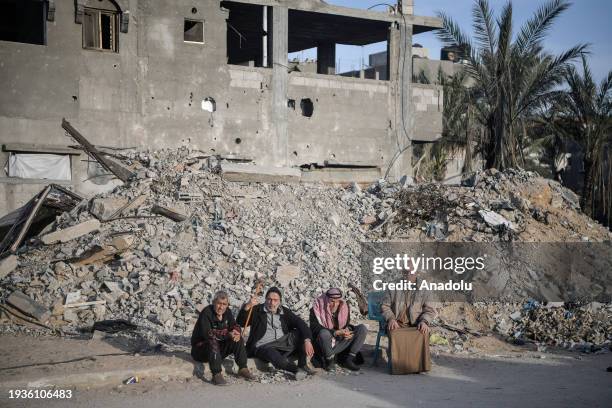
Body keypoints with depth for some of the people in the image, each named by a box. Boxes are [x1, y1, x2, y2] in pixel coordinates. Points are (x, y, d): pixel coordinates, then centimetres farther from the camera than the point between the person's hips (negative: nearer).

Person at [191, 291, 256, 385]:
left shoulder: (227, 312, 1)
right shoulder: (206, 313, -21)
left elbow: (234, 326, 4)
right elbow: (207, 334, -31)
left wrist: (236, 333, -22)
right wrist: (227, 335, -39)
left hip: (219, 348, 7)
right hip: (201, 348, -7)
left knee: (238, 339, -11)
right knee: (213, 343, -37)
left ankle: (243, 369, -9)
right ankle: (216, 375, -38)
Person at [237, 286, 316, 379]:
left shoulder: (285, 312, 11)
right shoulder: (257, 311, 6)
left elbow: (302, 325, -1)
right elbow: (240, 323, -7)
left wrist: (307, 341, -21)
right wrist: (247, 306, -25)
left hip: (283, 346, 4)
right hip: (263, 347, -4)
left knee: (301, 333, -14)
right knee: (275, 356, -36)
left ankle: (302, 365, -17)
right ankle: (297, 370, -47)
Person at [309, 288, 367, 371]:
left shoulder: (344, 307, -1)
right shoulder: (317, 309, -14)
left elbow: (347, 324, 7)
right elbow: (316, 329, -22)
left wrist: (347, 330, -20)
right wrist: (336, 332, -33)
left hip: (340, 342, 5)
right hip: (325, 344, -4)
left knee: (362, 328, -12)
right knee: (324, 333, -39)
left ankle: (348, 359, -16)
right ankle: (329, 361, -15)